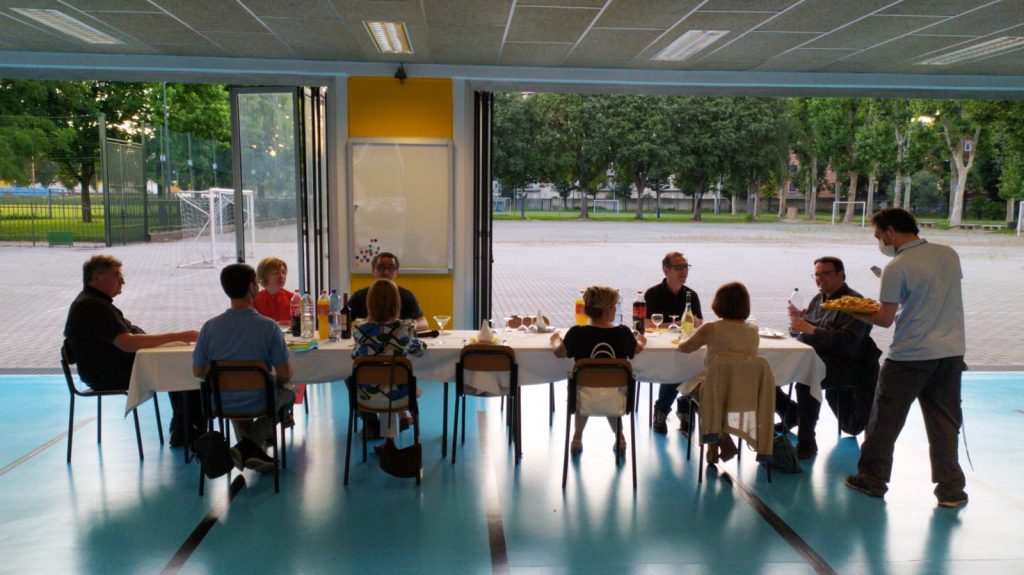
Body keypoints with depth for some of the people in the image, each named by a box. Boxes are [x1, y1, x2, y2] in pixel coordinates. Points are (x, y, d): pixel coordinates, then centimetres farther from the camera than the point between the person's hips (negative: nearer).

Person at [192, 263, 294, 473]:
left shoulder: (209, 327, -11)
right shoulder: (269, 326, -19)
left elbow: (198, 372, -1)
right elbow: (285, 375, -15)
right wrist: (274, 381, 9)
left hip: (221, 405, 3)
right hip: (259, 404, -3)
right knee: (287, 393, 31)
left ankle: (248, 448, 20)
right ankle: (249, 445, 9)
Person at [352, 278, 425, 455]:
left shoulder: (360, 331, -15)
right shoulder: (406, 329, -14)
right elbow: (418, 351, 7)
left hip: (368, 398, 0)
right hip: (398, 396, 0)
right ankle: (389, 439, 36)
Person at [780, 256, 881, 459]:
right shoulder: (818, 300, 17)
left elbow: (849, 342, -20)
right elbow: (798, 334, 21)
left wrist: (811, 329, -24)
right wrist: (796, 318, -1)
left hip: (844, 365, -8)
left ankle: (807, 441, -27)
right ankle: (792, 414, 16)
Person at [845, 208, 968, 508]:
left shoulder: (897, 267, -14)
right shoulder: (949, 255, 5)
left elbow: (886, 319, -13)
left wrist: (854, 311, 3)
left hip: (911, 355, -6)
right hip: (951, 351, 6)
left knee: (885, 418, 8)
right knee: (944, 421, 12)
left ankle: (872, 479, 18)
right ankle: (950, 489, 16)